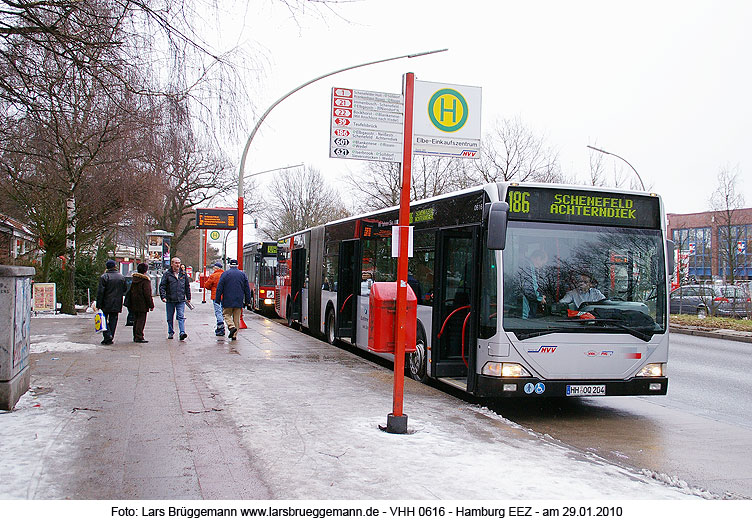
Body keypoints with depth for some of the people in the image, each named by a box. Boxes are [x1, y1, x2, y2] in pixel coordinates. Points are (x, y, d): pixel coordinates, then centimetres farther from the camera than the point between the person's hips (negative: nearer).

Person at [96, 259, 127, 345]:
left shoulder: (104, 276, -9)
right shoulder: (121, 277, 4)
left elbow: (100, 291, -11)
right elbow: (124, 290, 13)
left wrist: (98, 304, -9)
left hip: (106, 303, -3)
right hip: (116, 305, 4)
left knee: (103, 319, 6)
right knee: (113, 320, 8)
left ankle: (107, 336, -10)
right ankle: (110, 339, 10)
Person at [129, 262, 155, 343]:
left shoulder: (134, 279, 11)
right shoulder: (145, 280, -14)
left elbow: (131, 291, 17)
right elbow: (147, 294, -16)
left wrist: (131, 304, 22)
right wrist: (151, 305, -10)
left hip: (134, 305, 8)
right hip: (142, 305, -8)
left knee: (136, 320, 14)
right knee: (141, 320, -6)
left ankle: (135, 337, 18)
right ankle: (139, 337, -9)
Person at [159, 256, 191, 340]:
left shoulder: (183, 274, 9)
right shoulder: (167, 274, 1)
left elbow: (187, 286, 17)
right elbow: (162, 286, -1)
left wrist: (188, 297, 16)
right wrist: (163, 296, -12)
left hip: (181, 300, 1)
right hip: (170, 300, 0)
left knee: (181, 317, -9)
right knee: (170, 318, 10)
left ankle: (182, 333, -15)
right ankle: (170, 332, 22)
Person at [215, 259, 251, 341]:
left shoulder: (225, 274, -2)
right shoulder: (242, 274, 6)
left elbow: (219, 288, -4)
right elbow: (247, 289, 8)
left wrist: (217, 299, 1)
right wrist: (247, 301, 12)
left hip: (228, 300, -2)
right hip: (239, 301, 3)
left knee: (227, 314, 9)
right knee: (236, 317, 7)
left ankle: (232, 327, -17)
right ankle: (234, 335, 5)